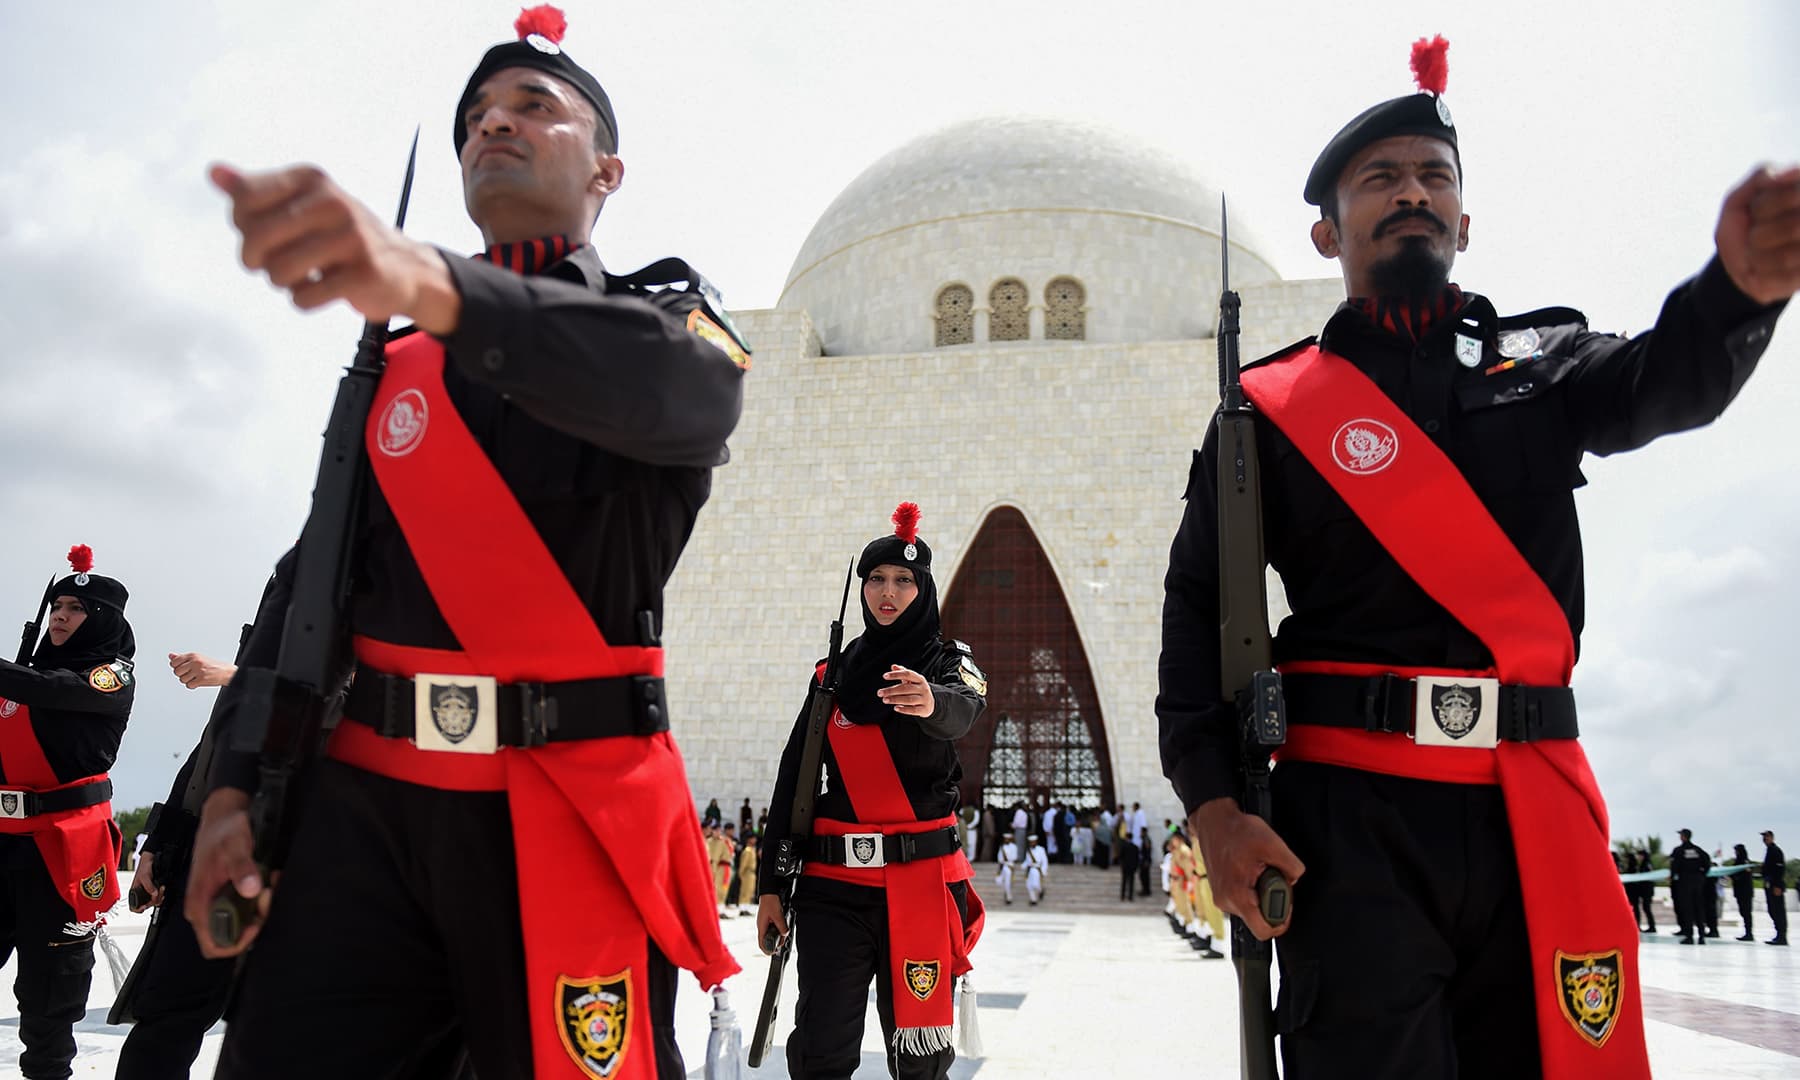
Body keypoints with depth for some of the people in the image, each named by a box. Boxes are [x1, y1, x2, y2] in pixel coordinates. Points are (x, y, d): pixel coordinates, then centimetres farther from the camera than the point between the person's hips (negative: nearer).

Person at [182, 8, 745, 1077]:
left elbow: (691, 396, -21)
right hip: (360, 804, 3)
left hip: (570, 816, -3)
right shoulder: (393, 360, 16)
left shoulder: (670, 315, 5)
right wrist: (236, 787, 1)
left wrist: (428, 279, -37)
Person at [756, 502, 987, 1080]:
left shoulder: (946, 661, 2)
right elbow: (791, 782, 10)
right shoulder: (833, 675, 10)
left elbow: (964, 710, -22)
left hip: (921, 880, -2)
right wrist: (770, 886, 5)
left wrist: (932, 703, -46)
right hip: (834, 884, 2)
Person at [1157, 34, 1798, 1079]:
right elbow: (1199, 616, 2)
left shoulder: (1540, 363, 14)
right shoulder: (1269, 406, 5)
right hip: (1351, 817, -2)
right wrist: (1215, 805, -10)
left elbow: (1666, 381, -8)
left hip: (1536, 814, 3)